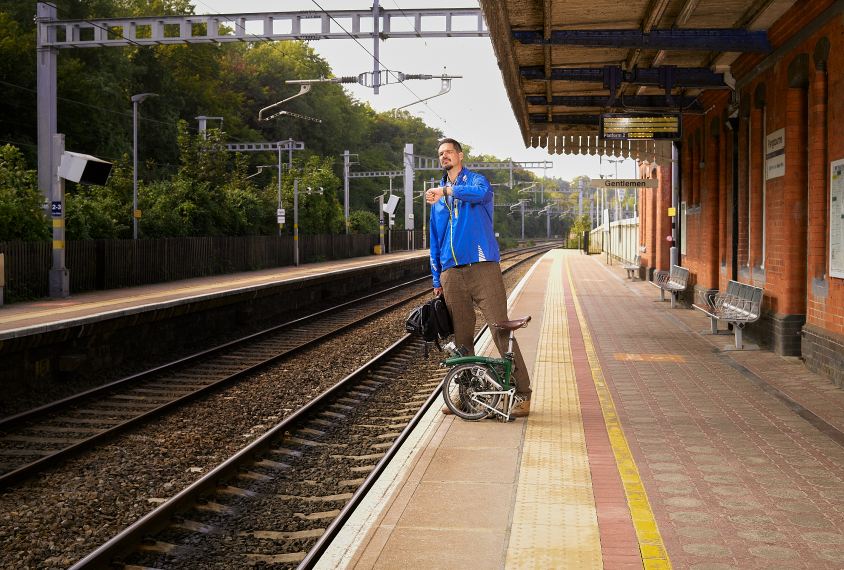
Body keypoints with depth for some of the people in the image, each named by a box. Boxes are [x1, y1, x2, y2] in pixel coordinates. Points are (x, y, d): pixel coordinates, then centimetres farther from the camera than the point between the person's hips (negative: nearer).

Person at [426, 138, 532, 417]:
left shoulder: (475, 180, 5)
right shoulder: (437, 197, 21)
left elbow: (481, 192, -23)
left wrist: (446, 190, -32)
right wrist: (437, 279, 17)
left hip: (483, 267, -5)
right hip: (452, 273, 5)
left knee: (501, 330, -9)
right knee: (461, 337, 7)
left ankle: (522, 392, -6)